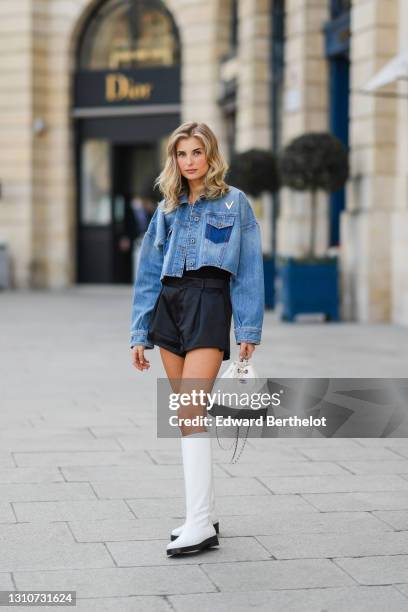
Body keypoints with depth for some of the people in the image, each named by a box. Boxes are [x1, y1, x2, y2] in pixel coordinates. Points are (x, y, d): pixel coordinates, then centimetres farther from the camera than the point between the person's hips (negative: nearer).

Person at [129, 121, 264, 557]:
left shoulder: (234, 202, 2)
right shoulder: (167, 209, 14)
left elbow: (249, 269, -1)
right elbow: (148, 274, 15)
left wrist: (248, 331, -6)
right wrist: (140, 334, 10)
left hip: (210, 305, -5)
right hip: (169, 305, 5)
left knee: (189, 415, -16)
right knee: (188, 417, 7)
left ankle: (200, 525, -16)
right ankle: (204, 513, 16)